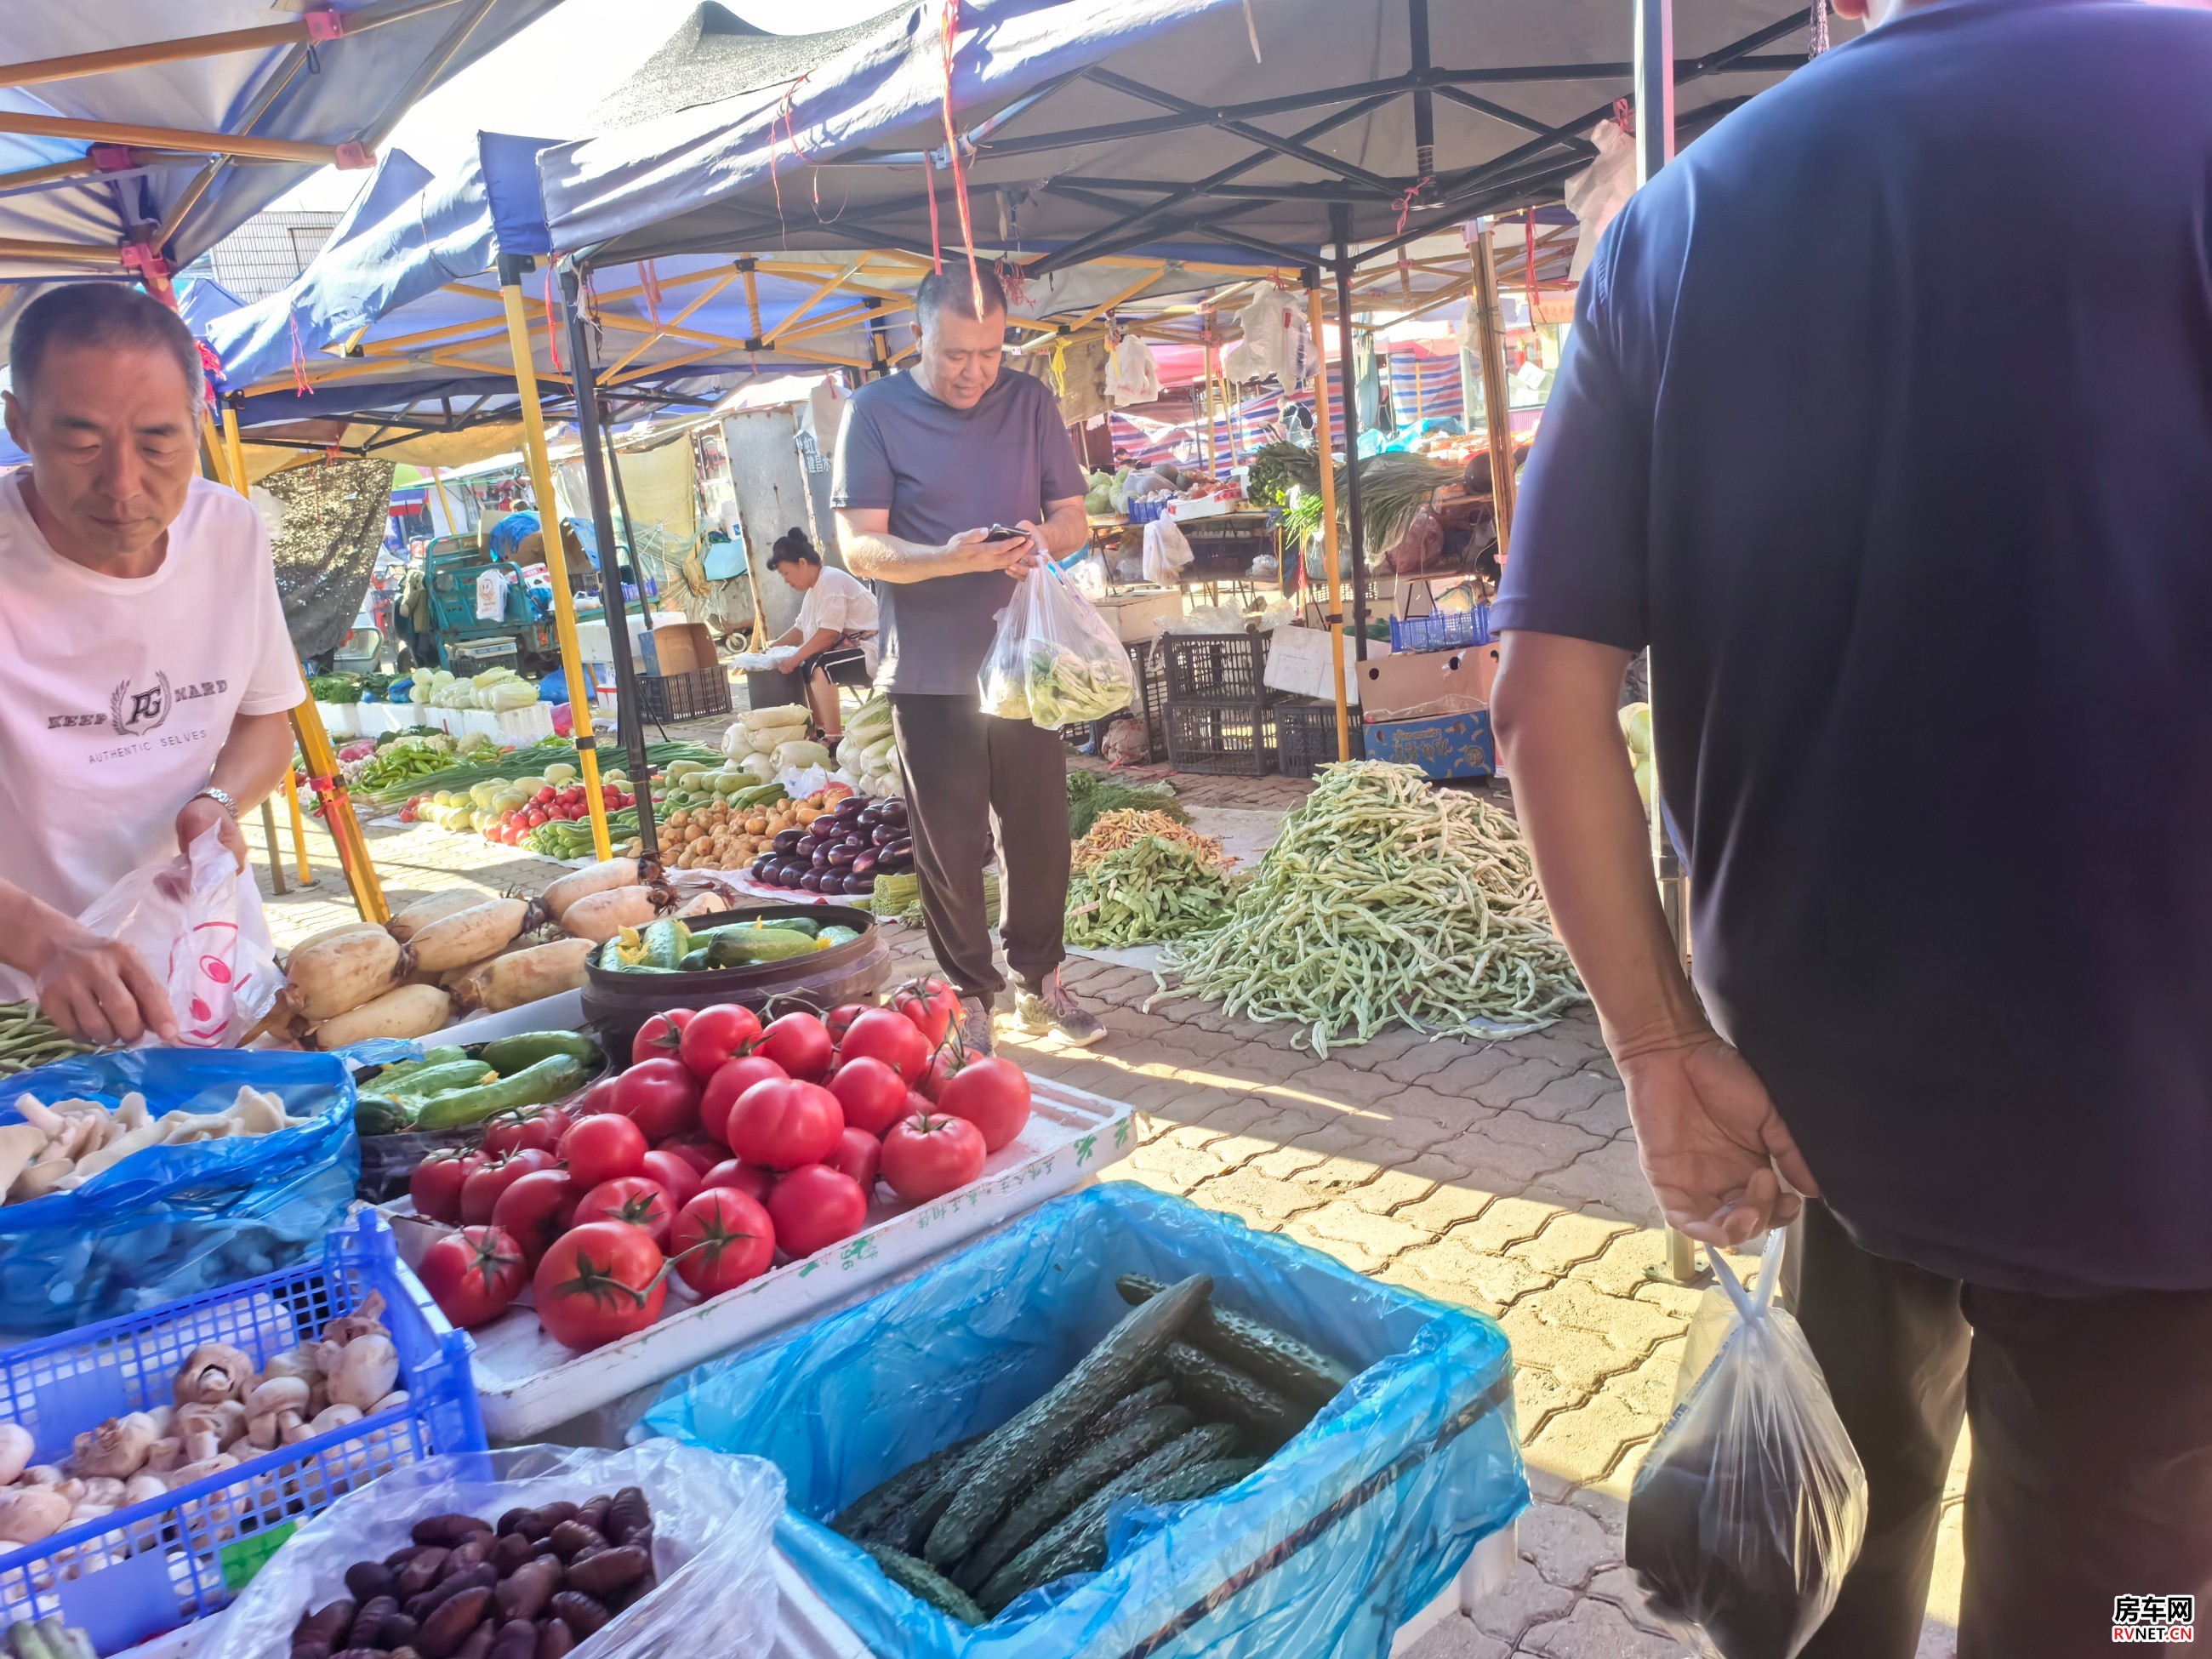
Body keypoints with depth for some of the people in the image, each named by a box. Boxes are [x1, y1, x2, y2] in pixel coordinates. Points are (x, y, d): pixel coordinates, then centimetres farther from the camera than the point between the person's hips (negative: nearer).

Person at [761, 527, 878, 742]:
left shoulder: (830, 581, -17)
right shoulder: (814, 588, 14)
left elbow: (828, 634, -24)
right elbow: (801, 629, 22)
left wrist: (795, 659, -20)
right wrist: (773, 647, 12)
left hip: (869, 648, -11)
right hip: (849, 647, 11)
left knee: (820, 666, -29)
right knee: (803, 667, 16)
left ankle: (834, 737, -27)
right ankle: (820, 728, 11)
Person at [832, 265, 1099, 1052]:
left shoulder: (1029, 402, 6)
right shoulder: (875, 411, -3)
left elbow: (1073, 517, 8)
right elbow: (859, 547, -8)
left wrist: (1041, 537, -16)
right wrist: (948, 559, -26)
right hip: (930, 671, -3)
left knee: (1039, 833, 10)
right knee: (952, 848, 4)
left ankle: (1040, 980, 29)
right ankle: (971, 997, 20)